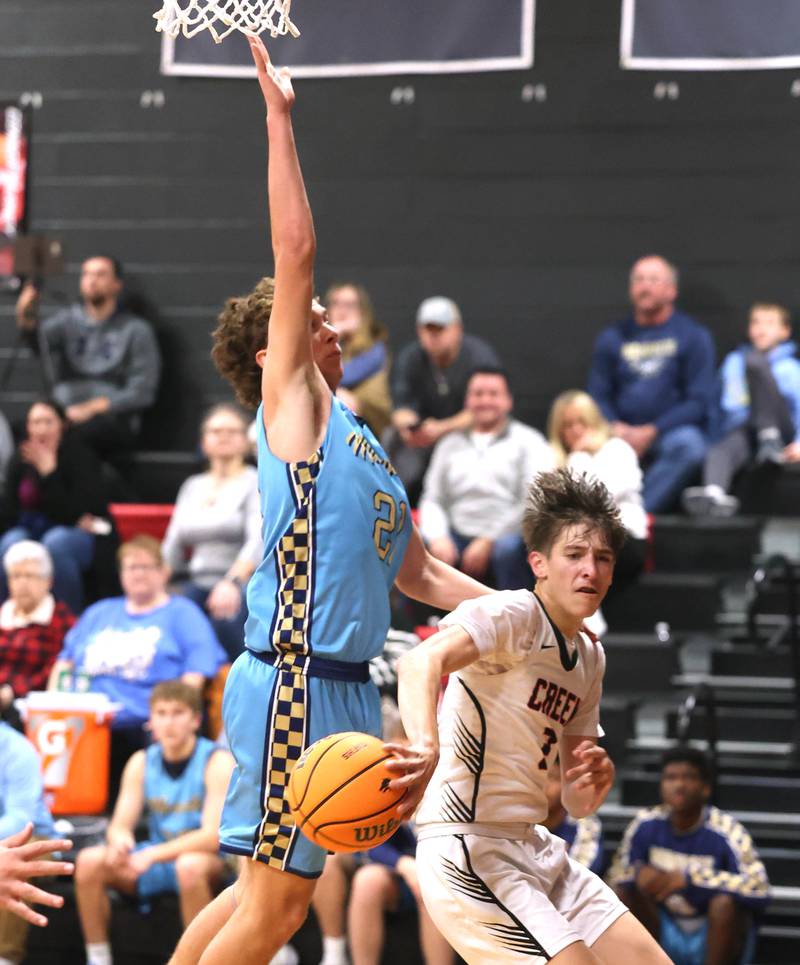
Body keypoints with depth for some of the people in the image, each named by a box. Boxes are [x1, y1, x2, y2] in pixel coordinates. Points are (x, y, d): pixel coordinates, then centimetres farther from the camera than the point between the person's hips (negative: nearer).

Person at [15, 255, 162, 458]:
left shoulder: (136, 330, 5)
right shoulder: (67, 320, 13)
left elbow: (143, 393, -1)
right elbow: (42, 341, -9)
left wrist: (93, 408, -14)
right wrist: (27, 323, -33)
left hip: (114, 423, -3)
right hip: (65, 416, 3)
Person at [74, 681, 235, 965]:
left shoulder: (217, 762, -13)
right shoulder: (141, 763, 2)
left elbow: (213, 835, -21)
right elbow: (120, 825, 0)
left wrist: (153, 854, -30)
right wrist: (120, 840, -27)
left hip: (209, 859, -5)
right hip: (157, 860, 5)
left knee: (189, 866, -39)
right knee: (89, 861, -17)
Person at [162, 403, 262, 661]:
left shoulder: (255, 483, 3)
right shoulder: (192, 486, 22)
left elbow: (258, 541, -13)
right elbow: (172, 548, 22)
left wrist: (233, 582, -29)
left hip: (243, 585, -4)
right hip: (199, 585, 5)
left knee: (225, 621, -39)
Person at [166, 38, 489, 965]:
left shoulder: (355, 440, 22)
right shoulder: (290, 401, -1)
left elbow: (418, 572, 27)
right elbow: (295, 253, -9)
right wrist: (278, 116, -8)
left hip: (341, 683, 9)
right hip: (295, 678, -9)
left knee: (274, 889, 12)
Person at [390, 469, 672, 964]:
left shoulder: (590, 657, 15)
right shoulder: (515, 614, -11)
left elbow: (577, 803, 17)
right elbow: (421, 662, -33)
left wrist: (597, 780, -8)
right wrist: (427, 747, -52)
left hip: (534, 848, 9)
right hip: (469, 851, -9)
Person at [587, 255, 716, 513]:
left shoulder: (693, 336, 4)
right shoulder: (612, 338, 13)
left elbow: (699, 402, -2)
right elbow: (598, 395, 12)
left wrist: (650, 432, -13)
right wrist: (616, 428, -10)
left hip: (670, 433, -2)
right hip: (621, 433, 2)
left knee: (689, 444, -36)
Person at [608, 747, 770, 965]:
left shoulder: (726, 830, -19)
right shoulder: (646, 824, -7)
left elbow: (760, 890, -32)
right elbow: (616, 878, -3)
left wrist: (688, 879, -35)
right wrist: (639, 873, -28)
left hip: (712, 939, -4)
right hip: (666, 936, 4)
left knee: (725, 901, -33)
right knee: (624, 892, -17)